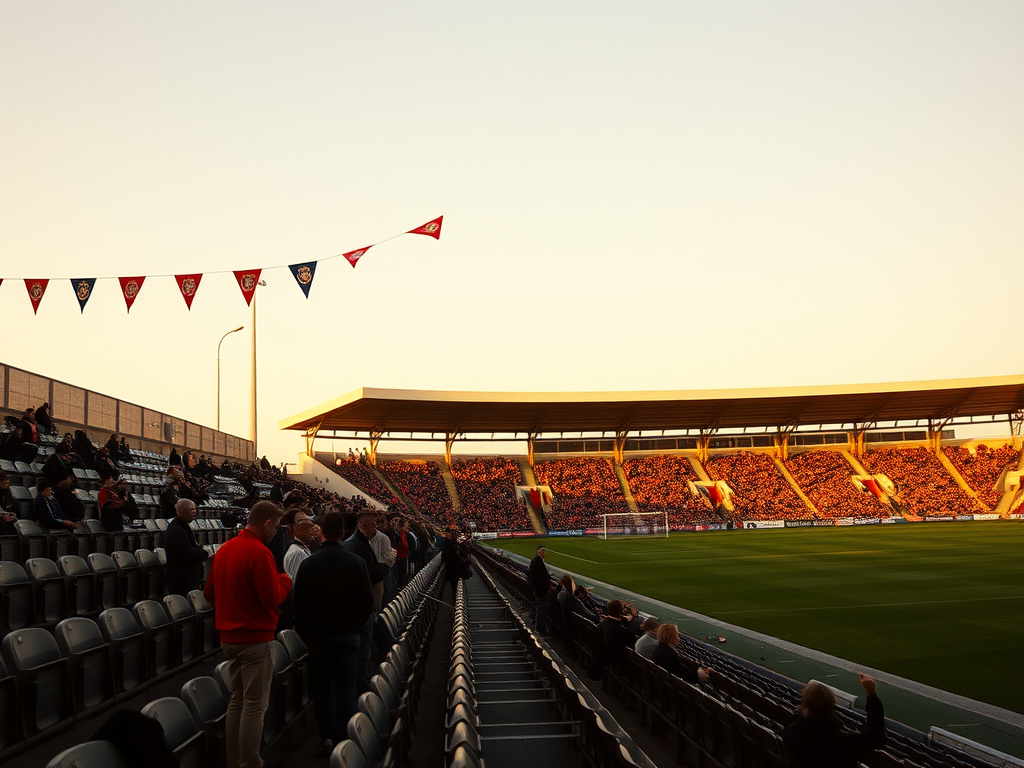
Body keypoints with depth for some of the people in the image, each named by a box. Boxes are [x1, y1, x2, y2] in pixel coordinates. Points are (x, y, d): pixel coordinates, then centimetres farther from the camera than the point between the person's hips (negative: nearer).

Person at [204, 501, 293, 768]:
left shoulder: (224, 549, 8)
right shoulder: (259, 552, -18)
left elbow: (209, 592, 14)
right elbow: (272, 597, -18)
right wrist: (284, 581, 0)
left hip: (229, 636, 8)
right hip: (255, 639, -8)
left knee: (237, 700, 16)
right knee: (255, 706, -2)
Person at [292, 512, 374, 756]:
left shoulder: (308, 564, -7)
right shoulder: (357, 562, -6)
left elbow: (299, 603, -4)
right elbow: (367, 600, -2)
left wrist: (305, 634, 8)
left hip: (318, 635, 0)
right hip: (349, 634, 0)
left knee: (321, 685, 12)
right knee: (346, 686, 8)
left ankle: (326, 736, 7)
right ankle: (343, 739, 7)